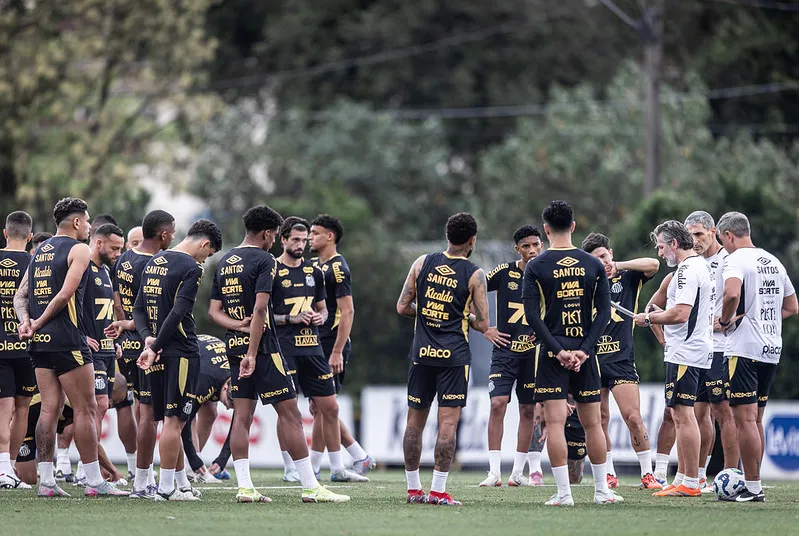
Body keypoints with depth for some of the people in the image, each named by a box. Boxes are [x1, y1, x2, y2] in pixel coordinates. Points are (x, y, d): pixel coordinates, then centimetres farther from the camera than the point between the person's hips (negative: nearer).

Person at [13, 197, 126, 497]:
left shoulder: (40, 251, 19)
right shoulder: (79, 250, -5)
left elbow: (20, 295, 13)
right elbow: (65, 295, -15)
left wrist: (26, 322, -3)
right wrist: (38, 324, -6)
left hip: (40, 340, 7)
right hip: (67, 338, -7)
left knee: (49, 409, 7)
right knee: (85, 409, -3)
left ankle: (46, 481, 3)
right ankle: (94, 481, -3)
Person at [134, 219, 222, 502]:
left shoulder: (154, 262, 15)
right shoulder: (191, 268, -10)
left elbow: (138, 308, 13)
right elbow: (178, 313, -18)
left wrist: (148, 337, 0)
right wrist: (154, 347, -16)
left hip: (159, 353, 8)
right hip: (182, 351, -8)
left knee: (171, 421, 13)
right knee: (174, 420, -5)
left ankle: (182, 484, 20)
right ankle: (166, 488, -5)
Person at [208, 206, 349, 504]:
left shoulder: (224, 263, 15)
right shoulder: (264, 260, -9)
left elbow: (214, 311, 11)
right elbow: (260, 309, -18)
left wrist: (238, 325, -6)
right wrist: (252, 354, -20)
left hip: (235, 345, 7)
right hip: (263, 346, -7)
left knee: (242, 416, 6)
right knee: (290, 414, -4)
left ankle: (244, 487, 0)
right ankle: (311, 487, -5)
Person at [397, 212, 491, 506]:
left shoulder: (423, 263, 4)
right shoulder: (474, 274, -5)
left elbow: (402, 307, 6)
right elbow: (482, 324, -4)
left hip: (422, 352, 4)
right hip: (454, 355, -4)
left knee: (415, 421, 11)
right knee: (448, 423, -3)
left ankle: (413, 489, 15)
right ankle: (438, 490, -8)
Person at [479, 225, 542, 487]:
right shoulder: (505, 272, -4)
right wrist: (484, 329, -3)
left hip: (533, 352, 2)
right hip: (504, 350, -2)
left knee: (528, 411, 5)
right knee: (497, 404, -13)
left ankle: (518, 472, 14)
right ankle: (494, 471, -11)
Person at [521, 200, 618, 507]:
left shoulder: (536, 267, -3)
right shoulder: (593, 265, 5)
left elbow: (532, 316, -10)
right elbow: (604, 312, -2)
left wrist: (558, 351, -11)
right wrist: (584, 350, -6)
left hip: (552, 352, -3)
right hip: (585, 351, 3)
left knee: (555, 421, -3)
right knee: (592, 422, 10)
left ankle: (564, 493, -8)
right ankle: (602, 490, 14)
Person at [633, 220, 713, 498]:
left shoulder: (687, 270, -15)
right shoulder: (702, 266, 18)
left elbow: (680, 314, -23)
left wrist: (649, 318, -9)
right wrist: (662, 314, 17)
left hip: (685, 353, -11)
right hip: (698, 348, 11)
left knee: (683, 415, -10)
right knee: (680, 415, 14)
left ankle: (690, 483, -10)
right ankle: (681, 479, 17)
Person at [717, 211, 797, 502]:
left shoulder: (736, 260, -10)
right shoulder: (774, 262, 15)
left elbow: (732, 293, -30)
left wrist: (725, 320, -13)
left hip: (744, 350, -8)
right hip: (772, 349, 8)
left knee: (744, 419, -6)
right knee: (755, 419, 14)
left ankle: (753, 488, -8)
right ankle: (752, 484, 18)